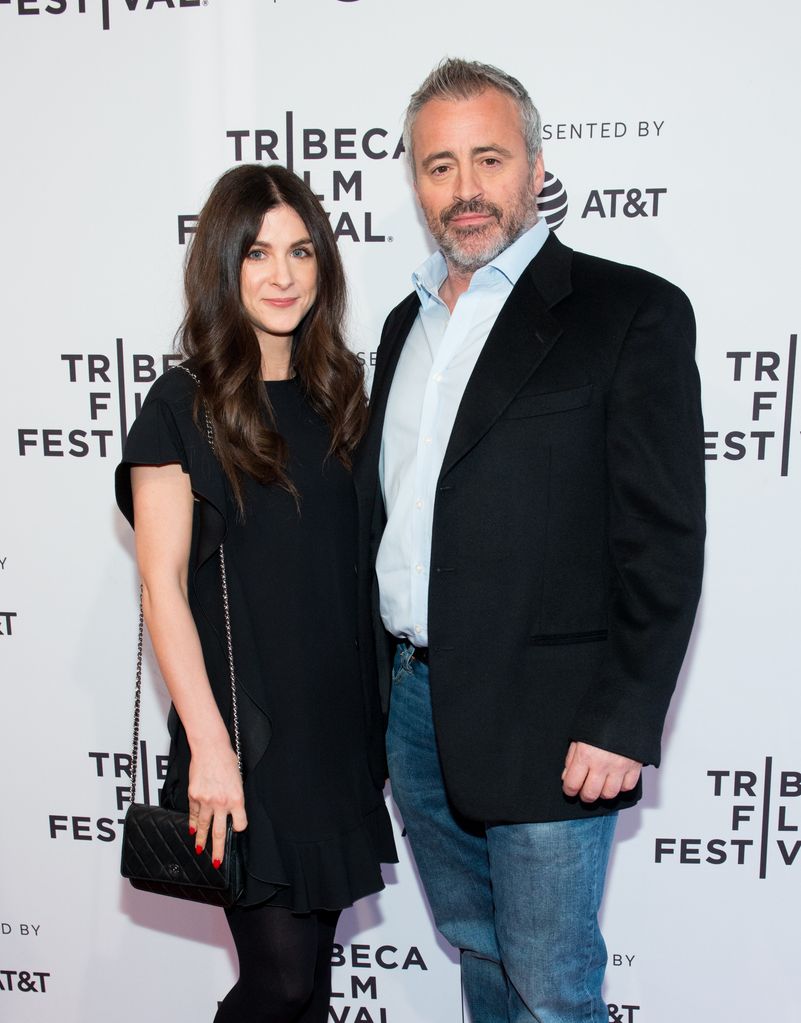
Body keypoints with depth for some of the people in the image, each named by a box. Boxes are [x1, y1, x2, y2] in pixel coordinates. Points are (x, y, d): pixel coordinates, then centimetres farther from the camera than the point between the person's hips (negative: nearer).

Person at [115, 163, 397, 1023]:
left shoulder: (336, 392, 8)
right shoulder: (183, 405, -7)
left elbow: (355, 557, 11)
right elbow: (163, 585, -11)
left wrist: (381, 697, 6)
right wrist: (209, 746, -15)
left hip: (339, 719, 5)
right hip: (244, 728, -5)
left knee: (312, 949, 17)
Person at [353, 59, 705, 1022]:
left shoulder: (631, 312, -8)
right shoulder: (407, 322, 13)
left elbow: (663, 537, -12)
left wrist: (623, 724, -15)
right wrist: (378, 683, 12)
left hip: (544, 725, -6)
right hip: (410, 705, 6)